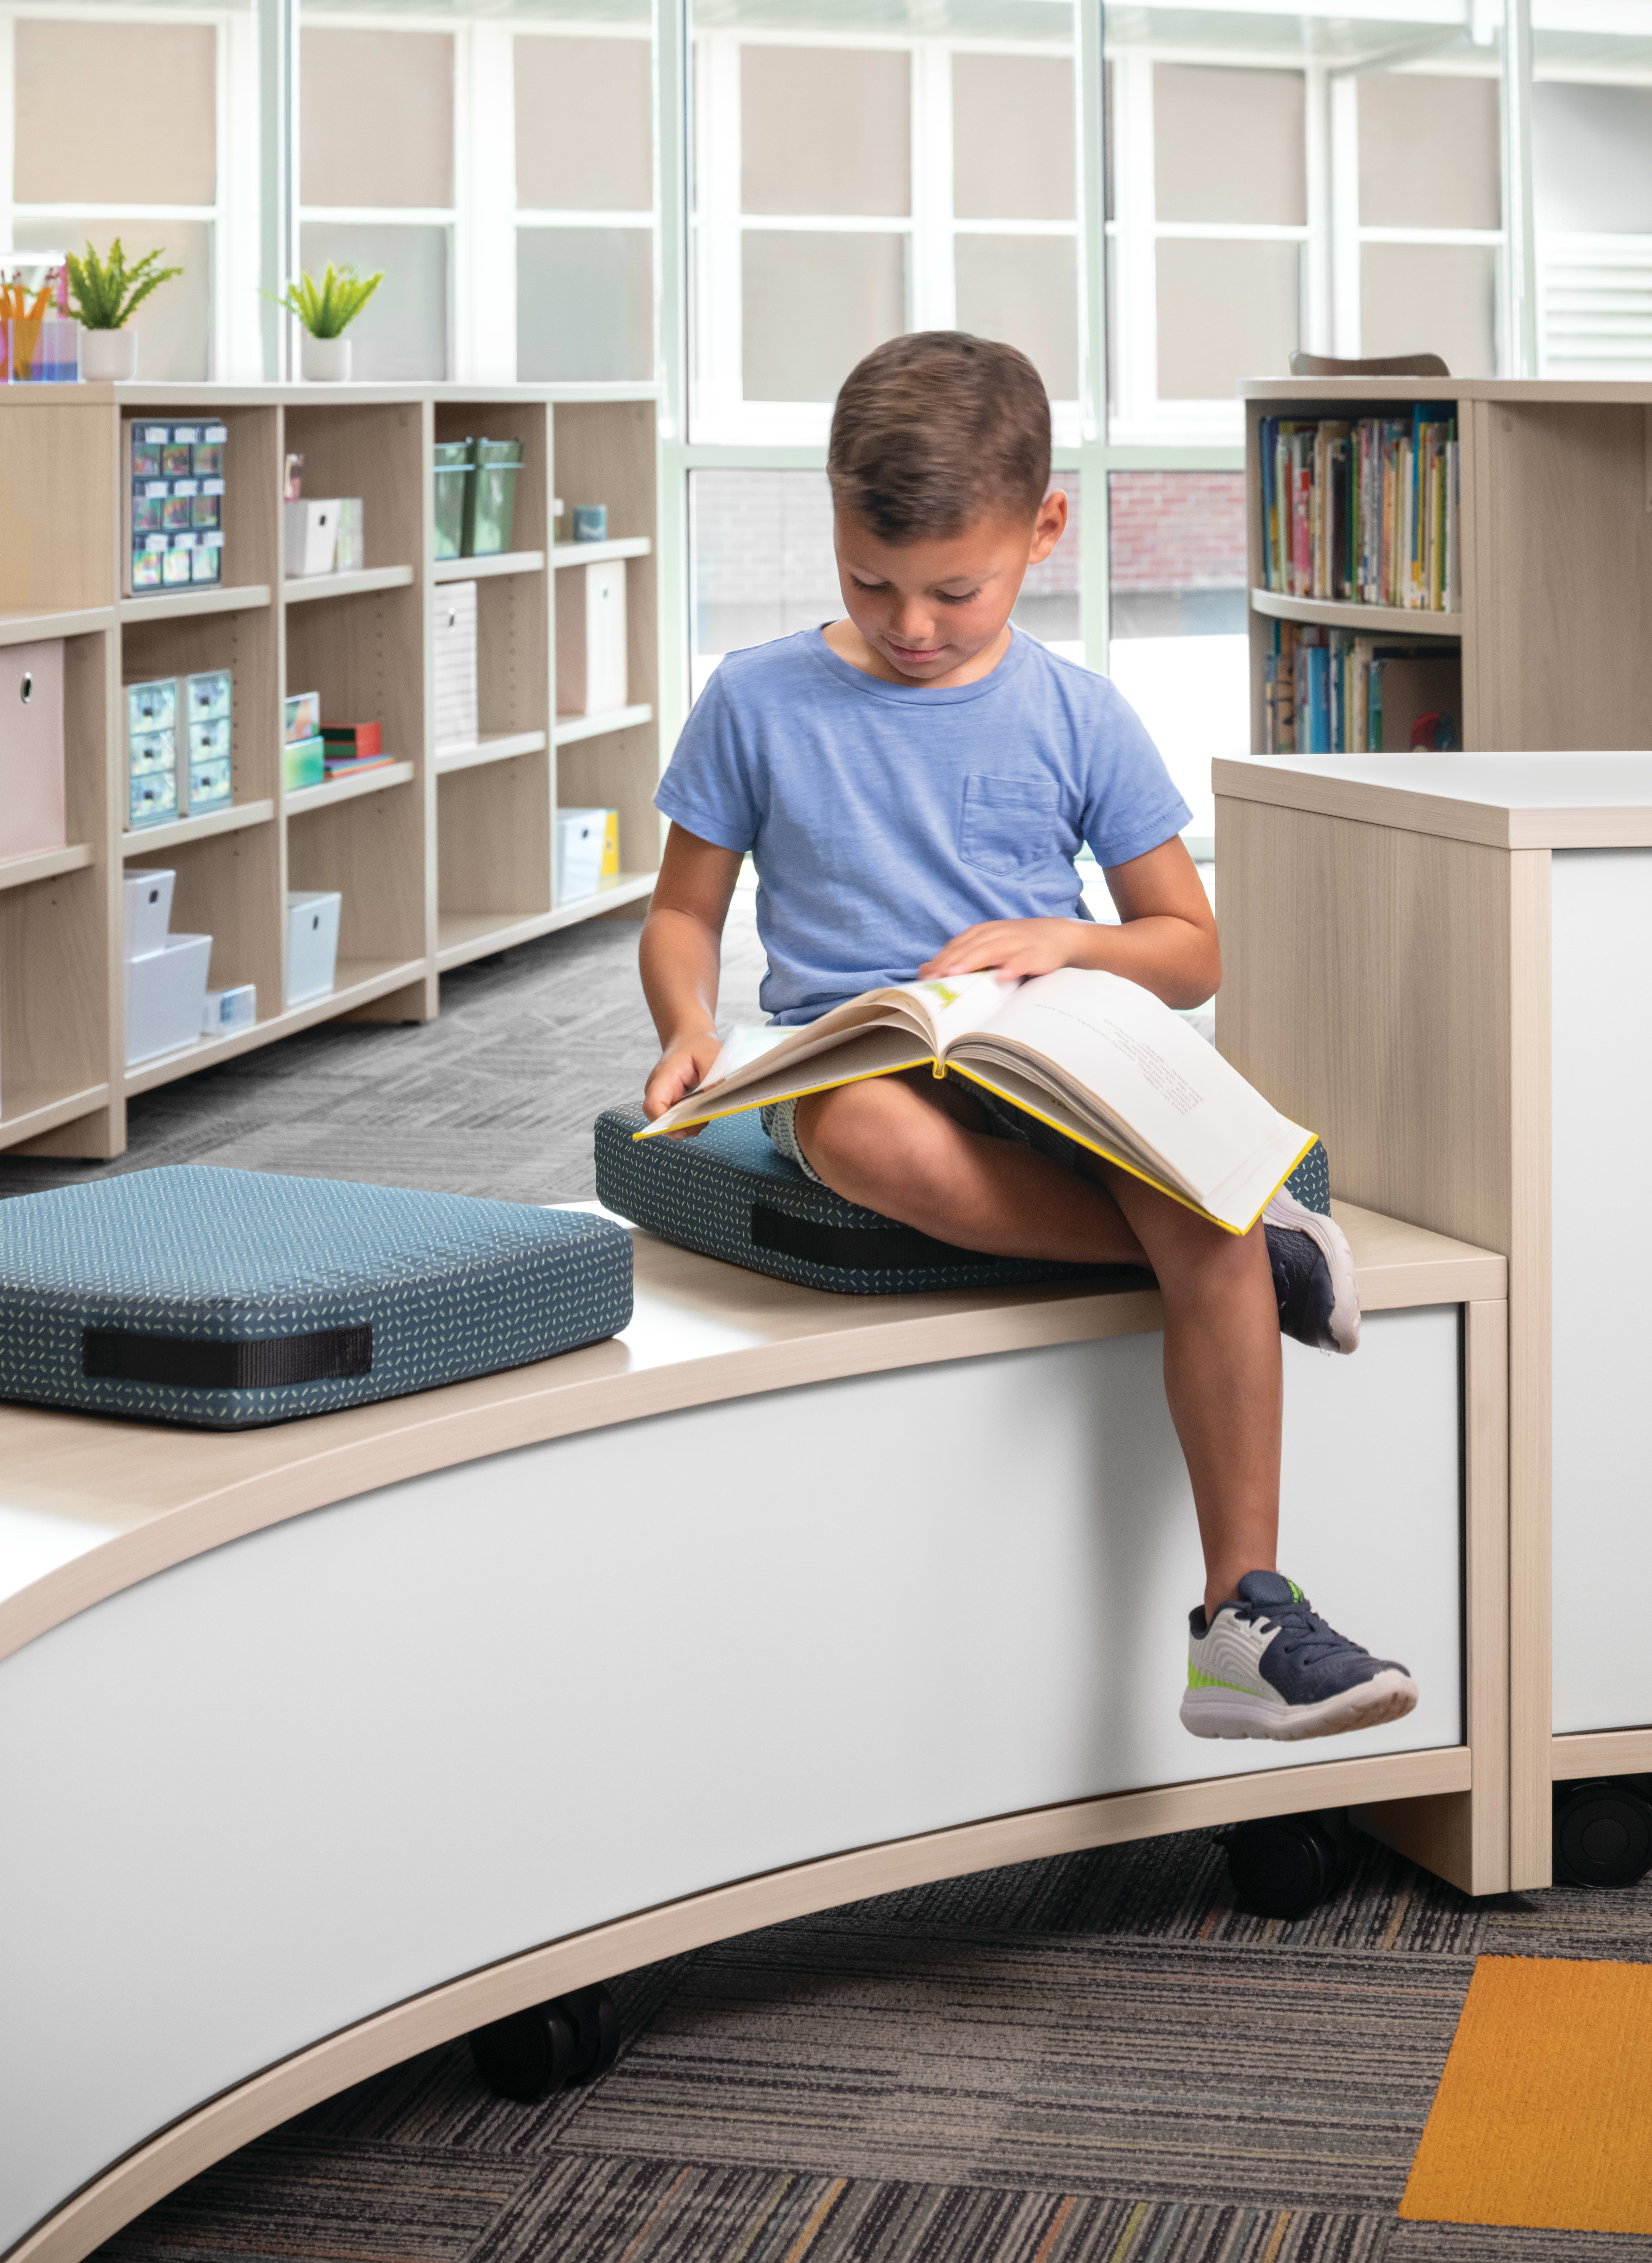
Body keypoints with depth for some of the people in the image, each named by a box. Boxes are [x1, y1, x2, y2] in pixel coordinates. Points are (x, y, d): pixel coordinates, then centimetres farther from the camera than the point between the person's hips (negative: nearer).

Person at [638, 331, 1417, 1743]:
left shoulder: (1078, 718, 7)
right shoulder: (759, 701, 6)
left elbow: (1191, 951, 11)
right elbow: (686, 912, 12)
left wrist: (1066, 943, -9)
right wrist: (690, 1030, -9)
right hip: (849, 1067, -1)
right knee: (861, 1129, -40)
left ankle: (1245, 1619, -27)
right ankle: (1261, 1254, -23)